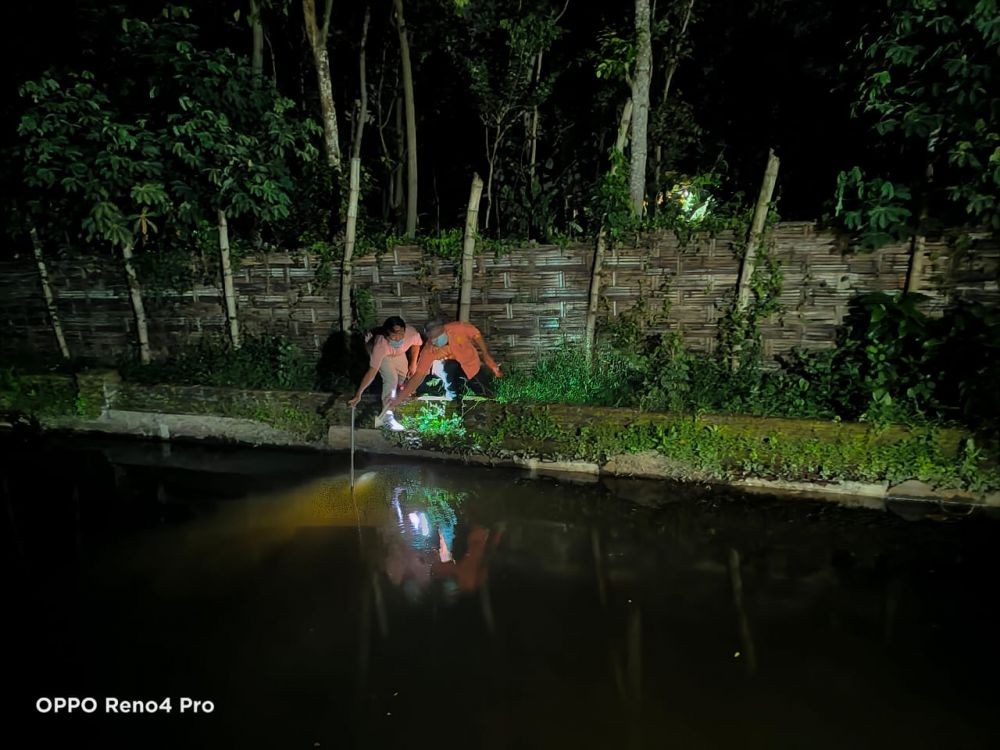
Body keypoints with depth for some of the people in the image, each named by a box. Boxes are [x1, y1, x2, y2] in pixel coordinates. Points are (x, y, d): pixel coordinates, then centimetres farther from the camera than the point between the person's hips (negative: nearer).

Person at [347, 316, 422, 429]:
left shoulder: (412, 333, -39)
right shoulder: (380, 345, -47)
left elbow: (416, 344, -12)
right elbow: (372, 371, -42)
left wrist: (413, 364, -6)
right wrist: (358, 394, -43)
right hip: (383, 356, -4)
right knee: (391, 379, -22)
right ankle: (387, 417, -17)